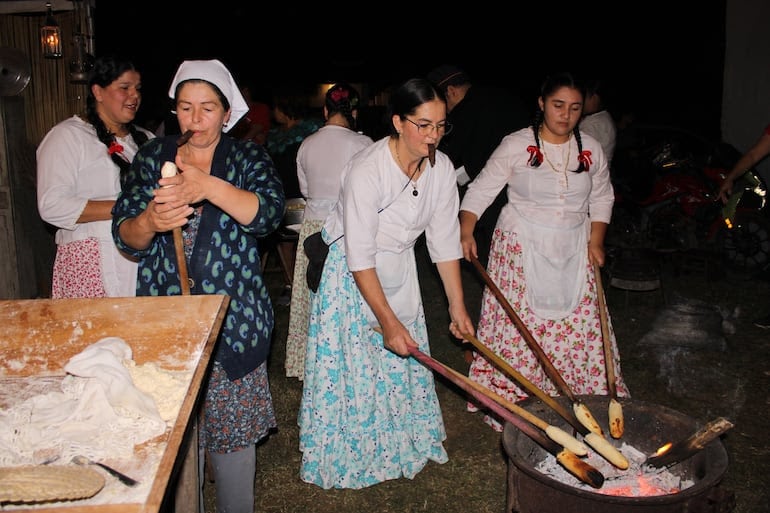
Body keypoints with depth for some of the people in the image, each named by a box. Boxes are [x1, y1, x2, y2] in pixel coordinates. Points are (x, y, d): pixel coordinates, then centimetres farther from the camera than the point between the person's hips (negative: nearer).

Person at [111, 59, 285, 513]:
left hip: (232, 322, -2)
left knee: (233, 431, 5)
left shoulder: (247, 157, 2)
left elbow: (269, 212, -17)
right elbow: (125, 237, 1)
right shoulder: (153, 157, 8)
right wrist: (149, 222, -22)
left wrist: (209, 187, -33)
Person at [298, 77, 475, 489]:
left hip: (399, 272, 6)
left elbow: (445, 242, -4)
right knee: (352, 369, 4)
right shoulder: (366, 170, -30)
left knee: (403, 364, 14)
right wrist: (388, 321, -26)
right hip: (352, 278, -6)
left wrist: (457, 306, -2)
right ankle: (349, 455, 26)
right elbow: (360, 257, -28)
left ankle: (401, 446, 36)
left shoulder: (440, 168, -11)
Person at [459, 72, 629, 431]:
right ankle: (506, 400, 13)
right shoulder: (516, 146, -7)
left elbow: (602, 198, 16)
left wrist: (596, 240, 5)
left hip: (573, 252, 4)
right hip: (521, 249, -3)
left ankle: (576, 394, 21)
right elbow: (481, 190, -6)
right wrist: (466, 231, -19)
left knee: (577, 325, 4)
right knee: (517, 324, -1)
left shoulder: (590, 149, 4)